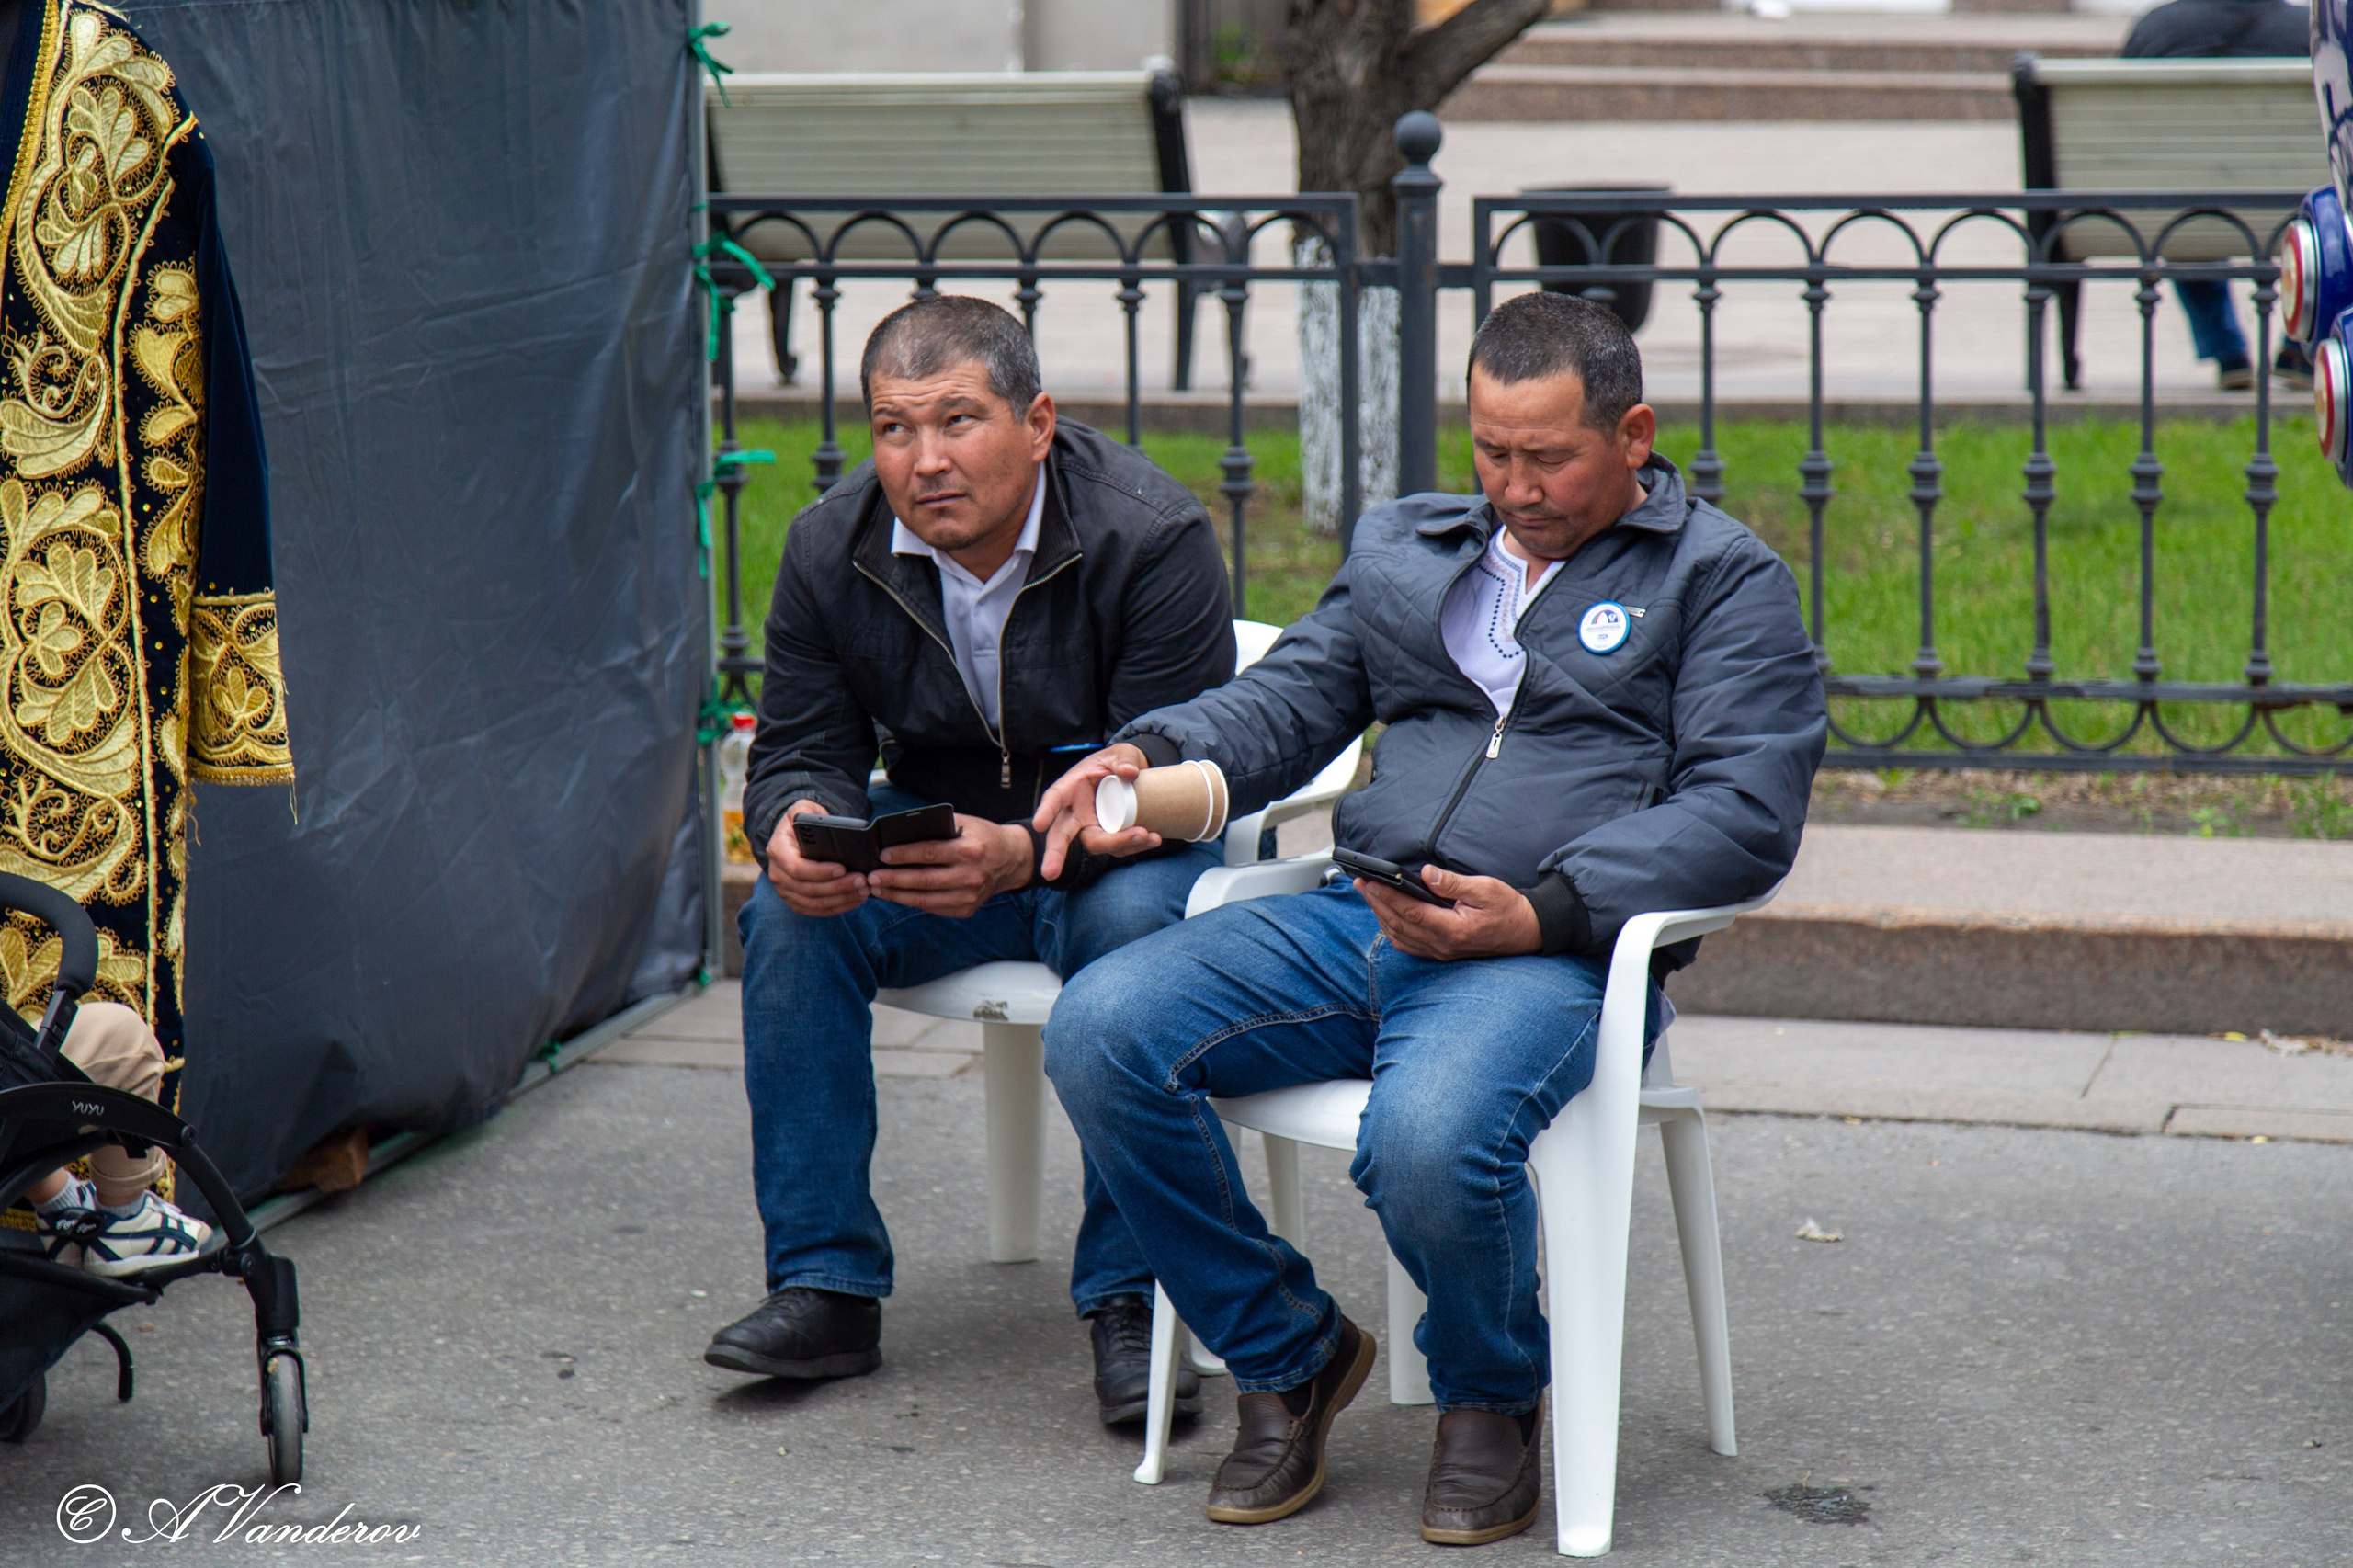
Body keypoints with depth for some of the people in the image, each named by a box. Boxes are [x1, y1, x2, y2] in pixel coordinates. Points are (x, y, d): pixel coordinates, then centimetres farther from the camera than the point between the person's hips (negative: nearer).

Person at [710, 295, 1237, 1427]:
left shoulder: (1151, 537, -22)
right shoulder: (831, 549, -7)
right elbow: (802, 748, -2)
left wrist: (1022, 854, -45)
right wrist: (797, 825, -29)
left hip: (1117, 853, -4)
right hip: (932, 830, 4)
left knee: (1133, 924, -36)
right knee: (789, 917, -24)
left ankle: (1128, 1299, -25)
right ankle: (824, 1287, -15)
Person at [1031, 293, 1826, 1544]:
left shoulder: (1722, 579, 7)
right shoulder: (1403, 544, 24)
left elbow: (1747, 812, -4)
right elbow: (1291, 699, 22)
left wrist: (1539, 913, -18)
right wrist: (1148, 758, -2)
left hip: (1553, 954, -5)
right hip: (1353, 923, 6)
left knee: (1429, 1140, -37)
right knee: (1099, 1031, -18)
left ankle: (1493, 1396, 0)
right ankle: (1286, 1352, 2)